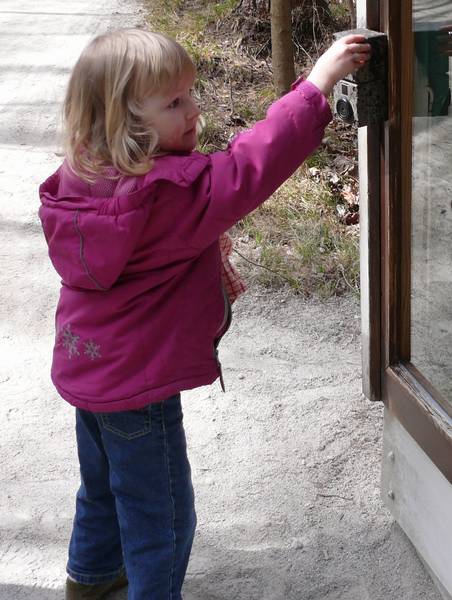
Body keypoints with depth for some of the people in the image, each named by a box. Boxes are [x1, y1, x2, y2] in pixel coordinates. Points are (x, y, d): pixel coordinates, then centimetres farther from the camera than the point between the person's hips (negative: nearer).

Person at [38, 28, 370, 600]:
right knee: (160, 515, 11)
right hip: (138, 387, -9)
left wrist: (209, 272, 9)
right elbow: (246, 168, -34)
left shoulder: (81, 182, -3)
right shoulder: (170, 193, -32)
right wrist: (318, 83, -31)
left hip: (85, 372, 9)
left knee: (102, 484, 31)